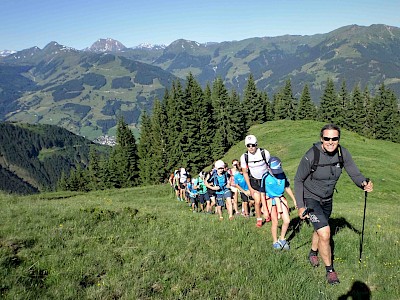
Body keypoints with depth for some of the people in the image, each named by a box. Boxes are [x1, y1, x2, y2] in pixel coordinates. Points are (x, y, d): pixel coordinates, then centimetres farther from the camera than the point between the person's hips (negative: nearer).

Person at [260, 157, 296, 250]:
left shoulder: (282, 174, -6)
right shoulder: (266, 177, -16)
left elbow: (287, 187, 9)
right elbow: (262, 193, -10)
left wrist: (294, 200, 13)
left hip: (281, 199, 4)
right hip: (271, 200, -4)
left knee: (287, 220, 1)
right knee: (275, 222, 2)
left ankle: (282, 239, 23)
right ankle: (275, 242, 23)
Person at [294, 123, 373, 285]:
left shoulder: (343, 153, -15)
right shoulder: (311, 155, -27)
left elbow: (355, 173, -10)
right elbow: (298, 180, -16)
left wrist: (364, 183, -33)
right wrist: (300, 206, -18)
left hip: (327, 199, 6)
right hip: (310, 199, -5)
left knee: (320, 230, 25)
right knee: (325, 234, -16)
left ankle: (313, 254, 54)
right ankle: (330, 270, 6)